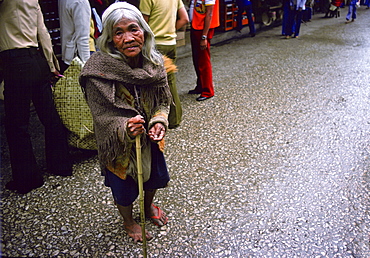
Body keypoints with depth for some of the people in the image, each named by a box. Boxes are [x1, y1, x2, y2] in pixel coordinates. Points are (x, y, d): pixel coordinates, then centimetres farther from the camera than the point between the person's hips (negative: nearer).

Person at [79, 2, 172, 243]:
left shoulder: (155, 63, -15)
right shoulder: (98, 71, -30)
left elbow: (163, 100, -5)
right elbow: (104, 117, -27)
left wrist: (159, 121, -24)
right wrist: (127, 129, -46)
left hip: (149, 138, 5)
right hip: (118, 142, -4)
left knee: (154, 175, 26)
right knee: (123, 186, 18)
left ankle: (149, 207, 60)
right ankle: (129, 221, 51)